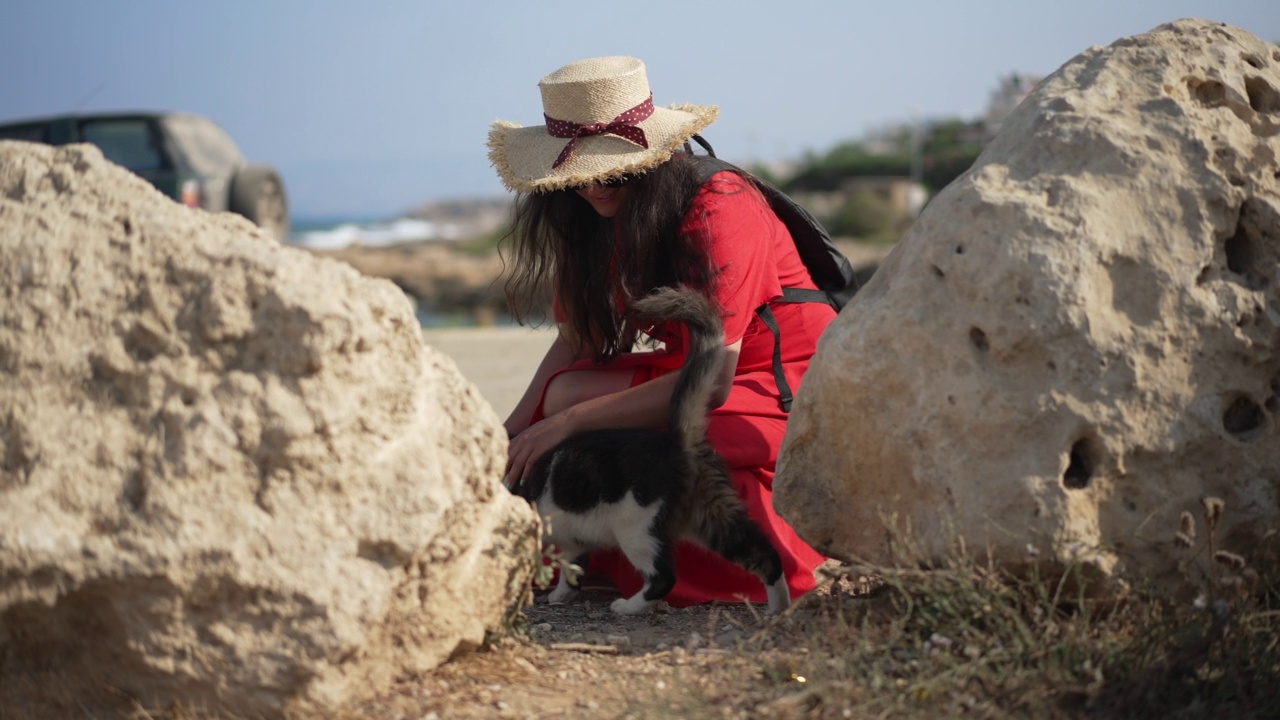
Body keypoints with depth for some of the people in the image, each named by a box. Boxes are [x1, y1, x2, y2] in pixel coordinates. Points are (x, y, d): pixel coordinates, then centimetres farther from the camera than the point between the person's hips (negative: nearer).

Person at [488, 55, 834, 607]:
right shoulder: (602, 219, 3)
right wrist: (510, 433, -16)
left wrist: (567, 421, -25)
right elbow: (578, 338, 2)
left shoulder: (720, 210, -21)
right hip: (701, 381, 8)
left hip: (789, 396, -8)